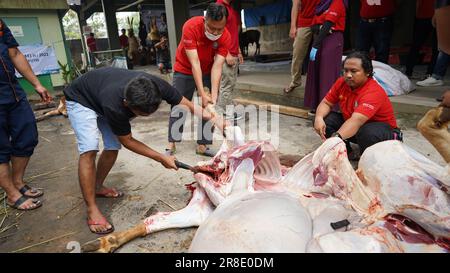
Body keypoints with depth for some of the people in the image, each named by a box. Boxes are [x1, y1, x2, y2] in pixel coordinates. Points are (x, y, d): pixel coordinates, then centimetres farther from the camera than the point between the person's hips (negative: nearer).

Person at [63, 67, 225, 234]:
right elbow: (127, 141, -25)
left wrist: (215, 119, -32)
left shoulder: (156, 86, -33)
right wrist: (161, 158, -25)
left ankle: (97, 187, 27)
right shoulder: (115, 106, -43)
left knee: (113, 147, 1)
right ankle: (92, 211, -13)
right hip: (81, 100, -5)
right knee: (89, 150, -21)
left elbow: (188, 105, -21)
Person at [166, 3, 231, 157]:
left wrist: (214, 96, -33)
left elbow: (217, 66, -24)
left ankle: (202, 145, 6)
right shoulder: (190, 27, -30)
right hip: (184, 70, -2)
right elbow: (194, 63, -33)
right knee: (178, 106, 1)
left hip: (207, 72, 3)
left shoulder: (225, 36, -22)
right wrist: (202, 94, -38)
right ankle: (171, 144, 12)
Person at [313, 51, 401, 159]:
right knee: (325, 119, -16)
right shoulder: (342, 82, -12)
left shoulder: (373, 92, -32)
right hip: (350, 125, 6)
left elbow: (357, 120, -46)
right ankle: (347, 152, -2)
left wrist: (336, 137, -62)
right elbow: (326, 103, -6)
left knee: (368, 133, -41)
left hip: (380, 128, -6)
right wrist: (319, 118, -30)